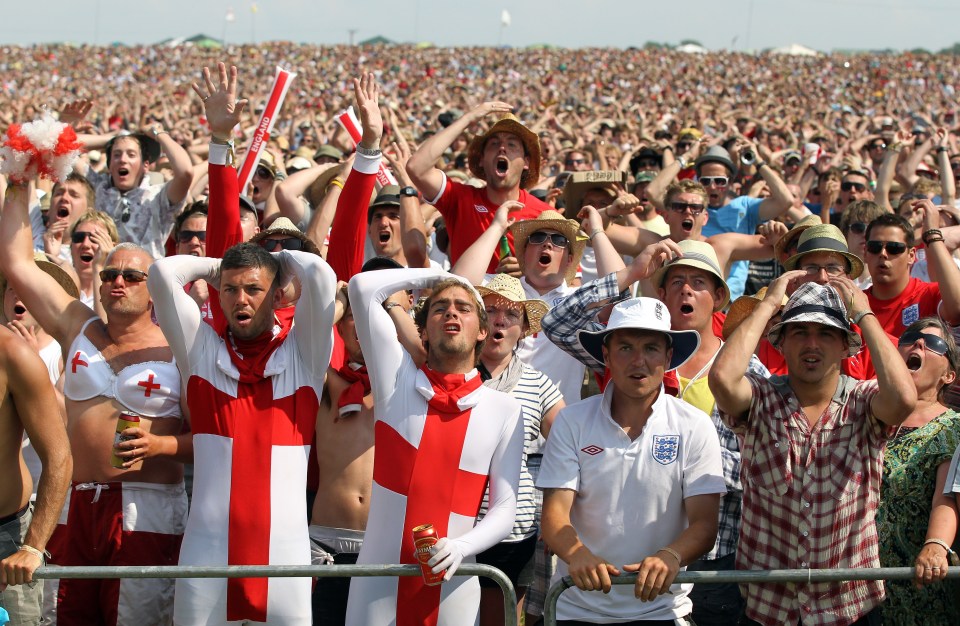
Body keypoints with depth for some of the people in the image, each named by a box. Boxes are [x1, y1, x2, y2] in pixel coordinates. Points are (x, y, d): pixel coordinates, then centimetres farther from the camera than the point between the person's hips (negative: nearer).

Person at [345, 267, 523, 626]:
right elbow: (363, 286, -2)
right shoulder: (398, 382, 4)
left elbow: (504, 509, -1)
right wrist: (435, 276, 10)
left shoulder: (505, 411, 4)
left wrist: (462, 546, -20)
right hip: (378, 581, 0)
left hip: (452, 585, 0)